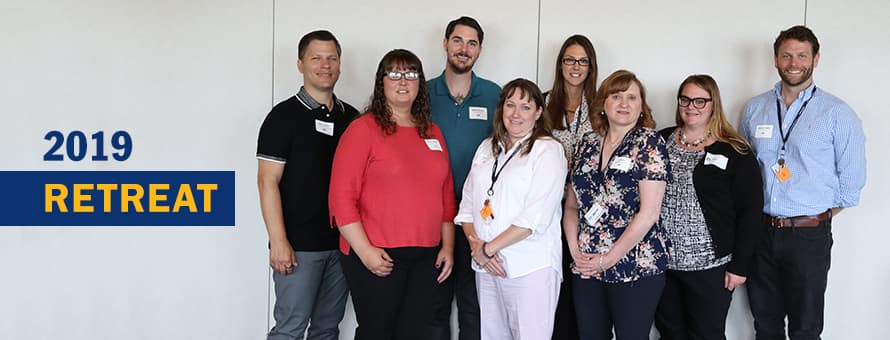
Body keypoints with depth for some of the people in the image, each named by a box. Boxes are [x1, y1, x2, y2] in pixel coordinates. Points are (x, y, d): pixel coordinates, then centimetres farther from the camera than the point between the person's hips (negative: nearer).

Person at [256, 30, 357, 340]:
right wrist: (278, 241, -16)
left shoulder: (351, 117, 10)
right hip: (299, 245, -5)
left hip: (342, 243, 5)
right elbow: (268, 181, -10)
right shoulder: (284, 115, -5)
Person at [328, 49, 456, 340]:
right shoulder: (363, 129, -5)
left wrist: (448, 246, 12)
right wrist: (365, 251, -15)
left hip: (425, 257, 5)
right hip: (376, 256, -5)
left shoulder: (432, 132, 12)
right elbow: (342, 197, -10)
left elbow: (446, 195, 16)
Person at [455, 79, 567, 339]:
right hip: (486, 267, 5)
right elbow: (467, 204, 11)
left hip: (531, 268, -5)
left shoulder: (548, 150, -5)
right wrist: (476, 245, -5)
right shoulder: (487, 148, 14)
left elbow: (536, 217, -14)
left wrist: (489, 248, -11)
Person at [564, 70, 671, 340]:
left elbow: (649, 212, -12)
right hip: (586, 267, 5)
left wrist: (608, 259, -12)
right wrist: (575, 251, -3)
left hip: (636, 266, -4)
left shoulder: (649, 142, -5)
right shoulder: (588, 143, 10)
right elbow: (572, 205, 12)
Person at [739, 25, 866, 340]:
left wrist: (818, 216, -1)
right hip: (760, 231, 3)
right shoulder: (754, 108, 6)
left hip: (809, 235, -3)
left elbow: (851, 181, -2)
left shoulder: (837, 113, -5)